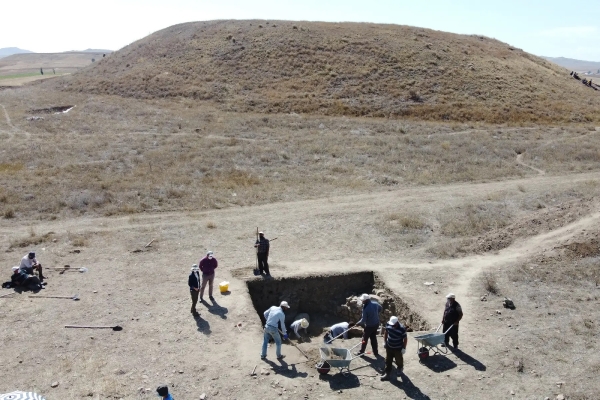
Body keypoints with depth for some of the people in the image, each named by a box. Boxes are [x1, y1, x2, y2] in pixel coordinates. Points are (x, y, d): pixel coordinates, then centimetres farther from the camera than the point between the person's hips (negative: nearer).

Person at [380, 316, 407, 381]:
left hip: (398, 348, -3)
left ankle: (400, 368, 49)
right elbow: (386, 333, 3)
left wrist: (404, 348, -13)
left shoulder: (402, 329, -29)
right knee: (388, 361, 10)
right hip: (389, 347, 4)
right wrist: (385, 342, 5)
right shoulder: (388, 325, -15)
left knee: (399, 360, 19)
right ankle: (387, 374, 20)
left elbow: (405, 339, -16)